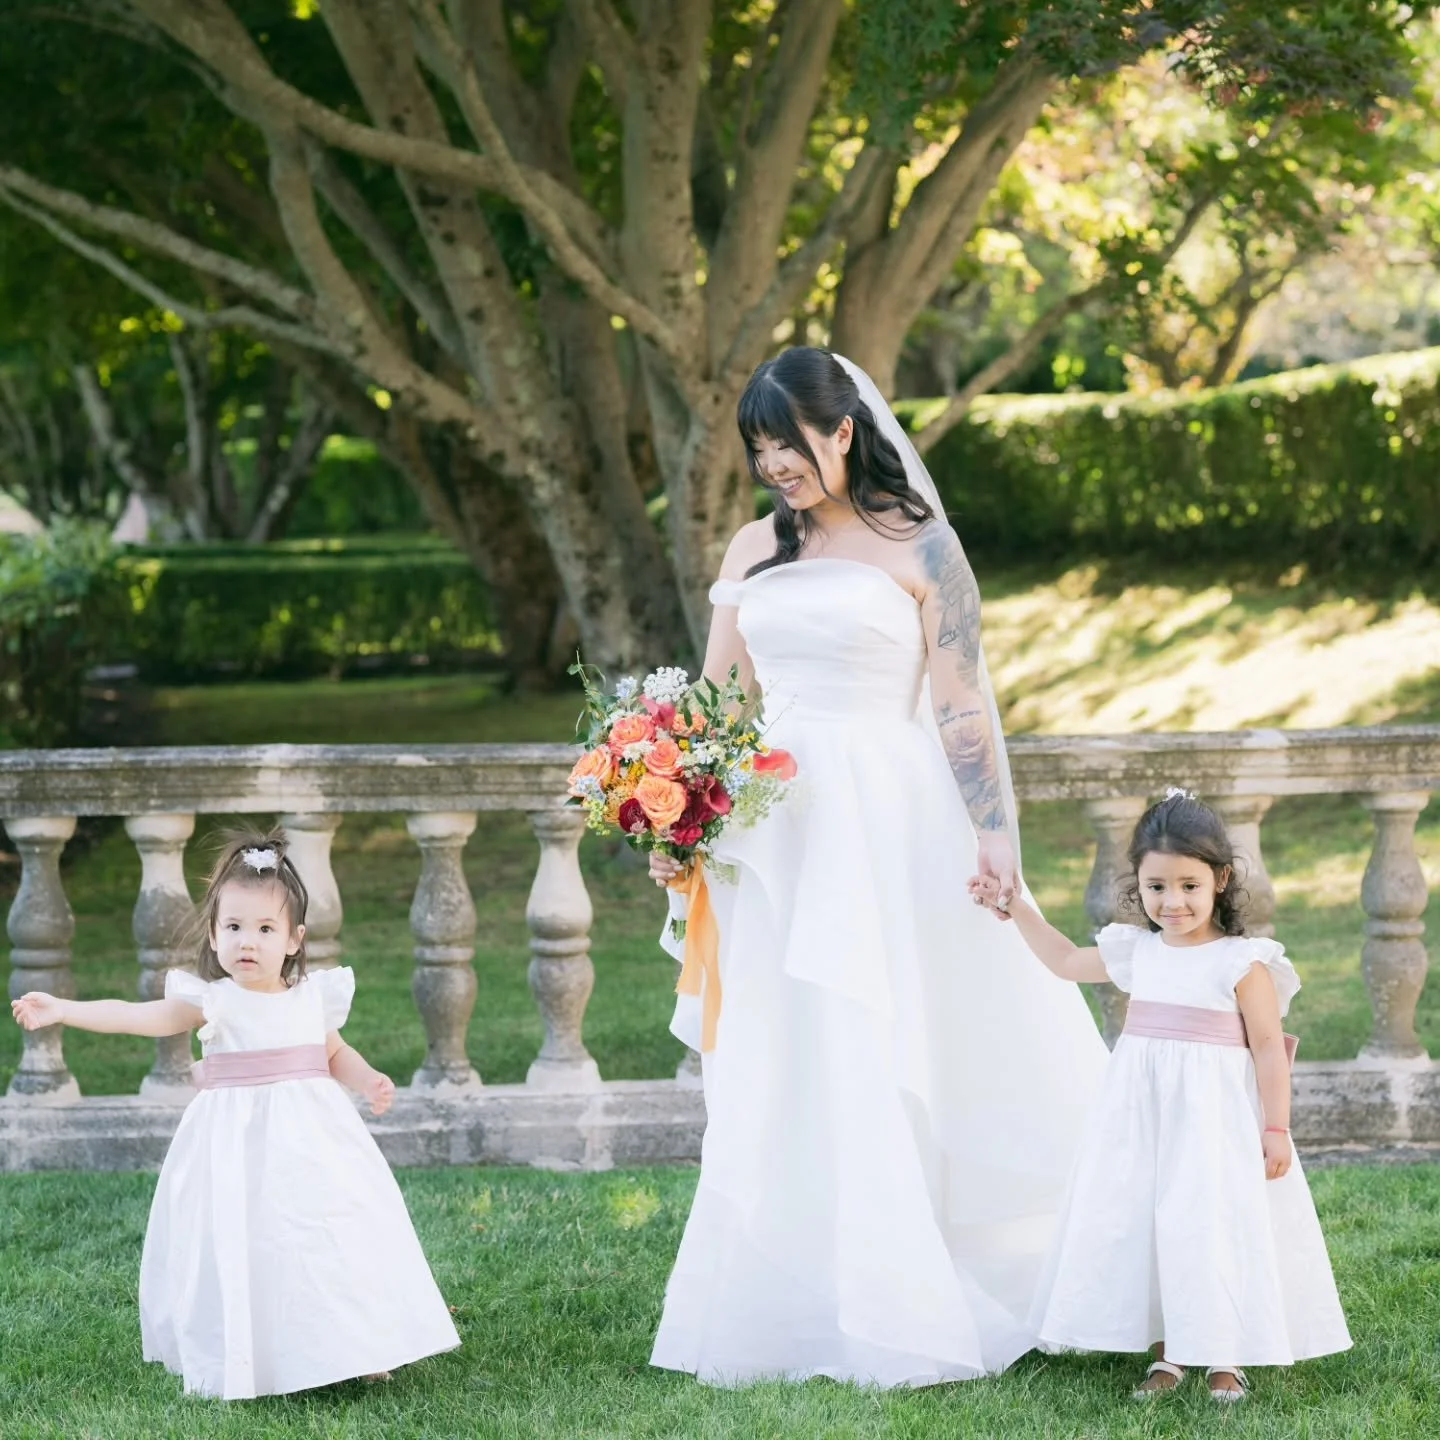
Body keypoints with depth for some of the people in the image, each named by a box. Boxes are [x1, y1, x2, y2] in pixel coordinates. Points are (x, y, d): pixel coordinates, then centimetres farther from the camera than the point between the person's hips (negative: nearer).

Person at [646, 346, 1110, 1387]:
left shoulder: (918, 547, -1)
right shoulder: (754, 551, 13)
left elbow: (961, 705, -4)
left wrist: (993, 834, -12)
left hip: (888, 830, -5)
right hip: (773, 831, 5)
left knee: (891, 1065, -4)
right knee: (773, 1082, 4)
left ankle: (898, 1319, 4)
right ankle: (790, 1311, 11)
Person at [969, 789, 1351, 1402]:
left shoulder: (1243, 962, -9)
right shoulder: (1136, 952, 7)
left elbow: (1268, 1048, -7)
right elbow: (1066, 960, 24)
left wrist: (1277, 1129, -10)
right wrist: (1014, 907, 18)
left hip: (1214, 1121, -5)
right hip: (1143, 1116, 5)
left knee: (1215, 1227, -4)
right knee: (1139, 1224, 4)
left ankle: (1226, 1356, 10)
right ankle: (1166, 1351, 15)